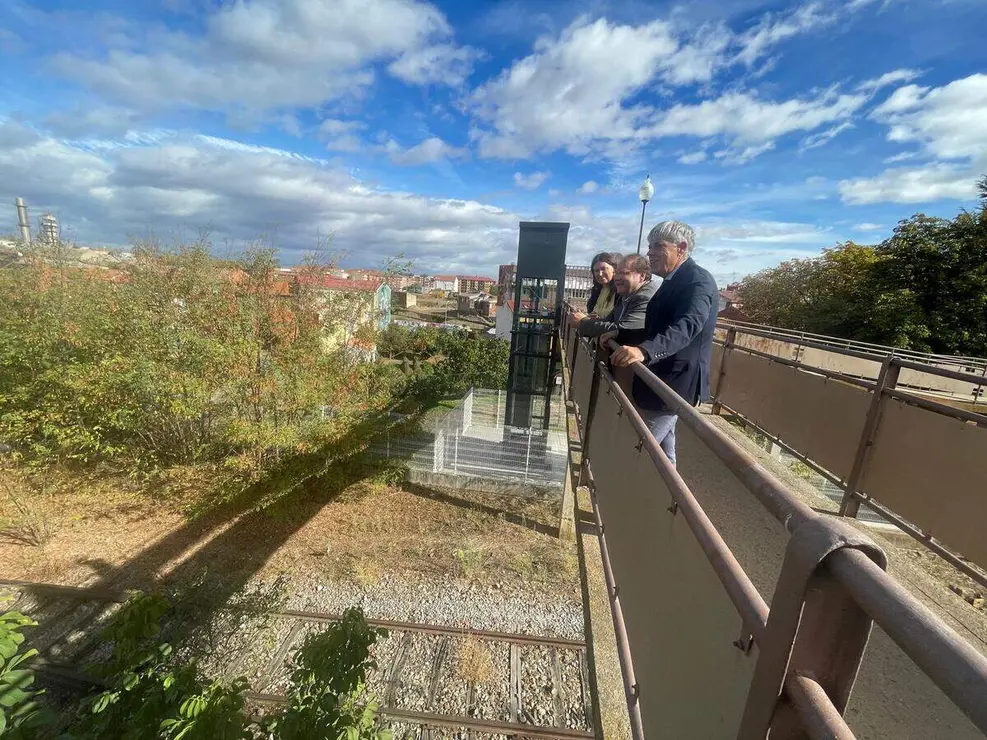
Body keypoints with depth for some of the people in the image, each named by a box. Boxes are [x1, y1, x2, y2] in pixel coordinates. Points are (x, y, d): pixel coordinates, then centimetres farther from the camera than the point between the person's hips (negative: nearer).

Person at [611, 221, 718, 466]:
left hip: (674, 384, -10)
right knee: (661, 450, 22)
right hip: (663, 382, 10)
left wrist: (644, 350, -53)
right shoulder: (674, 281, 14)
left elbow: (686, 326, -36)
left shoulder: (698, 280, -18)